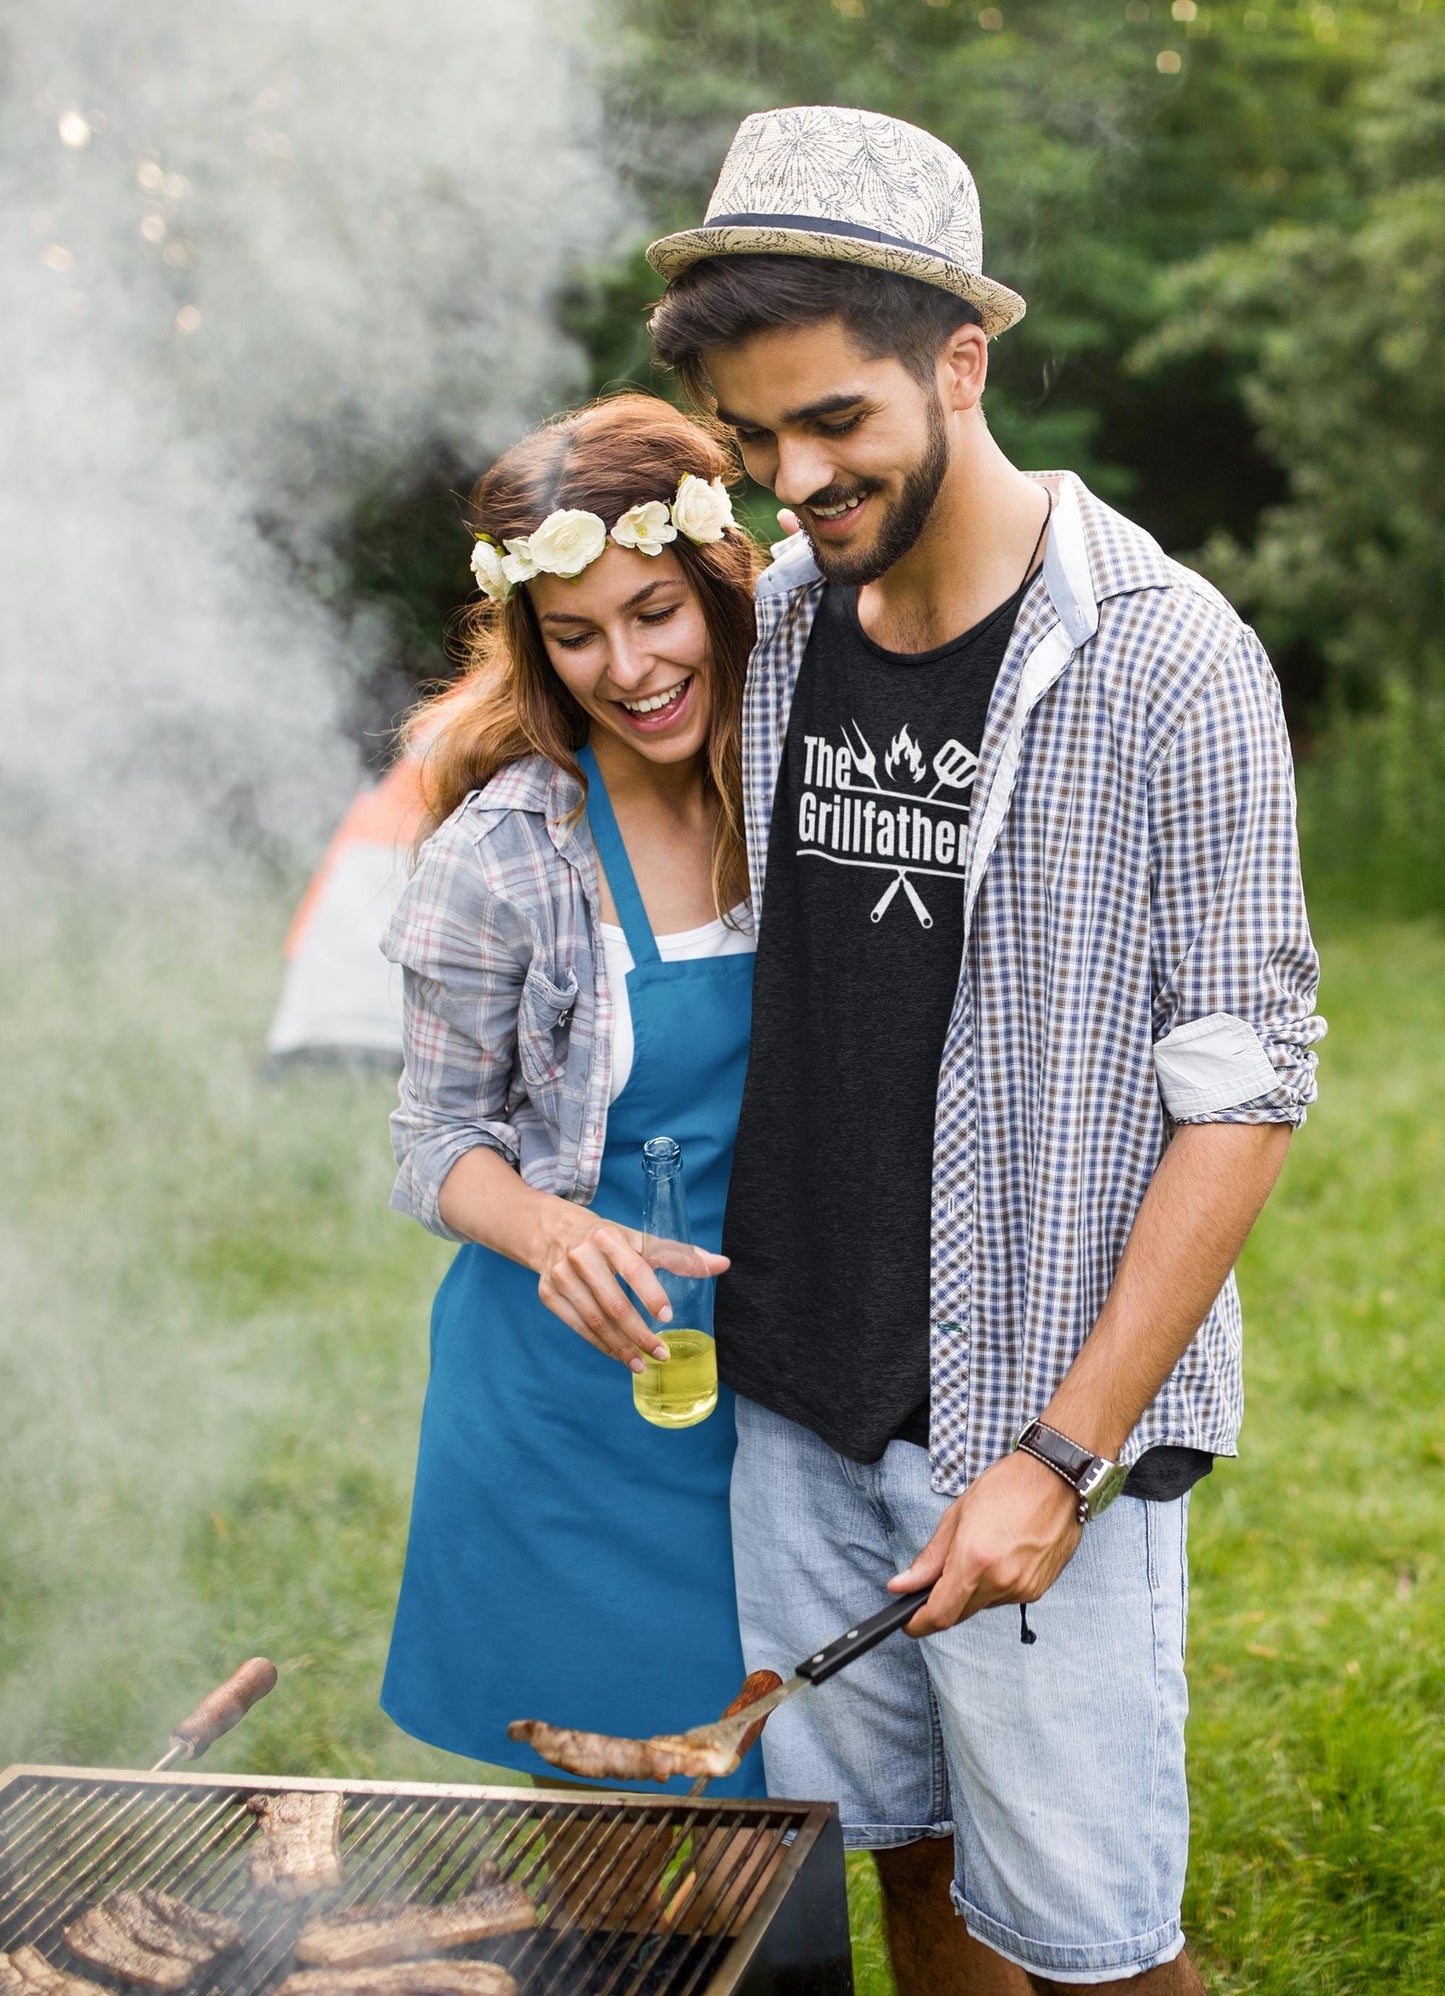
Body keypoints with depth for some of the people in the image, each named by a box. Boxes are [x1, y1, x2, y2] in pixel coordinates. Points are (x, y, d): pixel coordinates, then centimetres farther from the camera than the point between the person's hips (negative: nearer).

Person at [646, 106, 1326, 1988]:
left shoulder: (1166, 663, -13)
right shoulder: (773, 622, 4)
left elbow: (1245, 1091, -13)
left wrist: (1062, 1453, -16)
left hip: (1044, 1410, -5)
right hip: (799, 1401, 5)